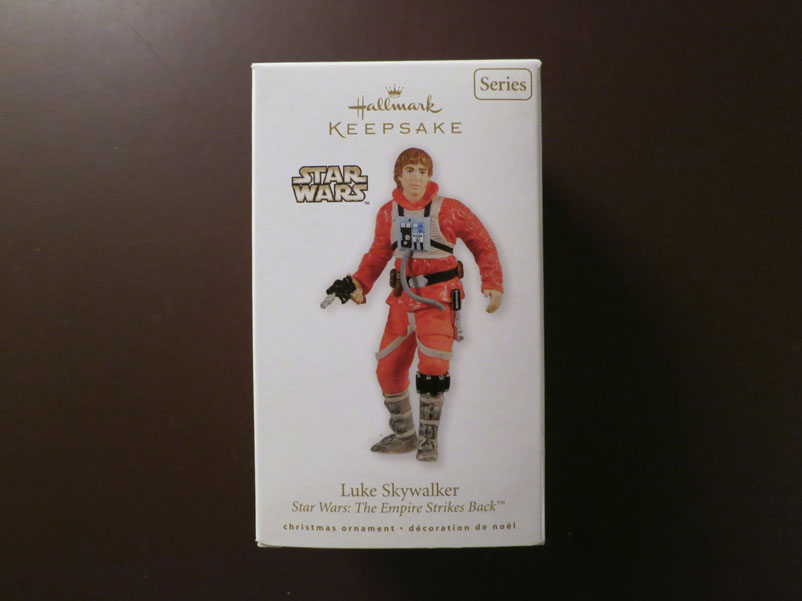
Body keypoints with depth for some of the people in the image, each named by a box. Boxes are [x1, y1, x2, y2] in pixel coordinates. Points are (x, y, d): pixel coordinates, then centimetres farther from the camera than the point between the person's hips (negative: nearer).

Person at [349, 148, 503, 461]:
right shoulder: (388, 213, 5)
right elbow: (379, 252, 16)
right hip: (403, 297, 5)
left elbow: (483, 244, 2)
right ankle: (404, 434, 27)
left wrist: (493, 284, -4)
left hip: (439, 297, -5)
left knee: (433, 366, -17)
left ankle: (428, 439, 4)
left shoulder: (449, 209, -7)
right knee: (388, 368, 6)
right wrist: (360, 283, 2)